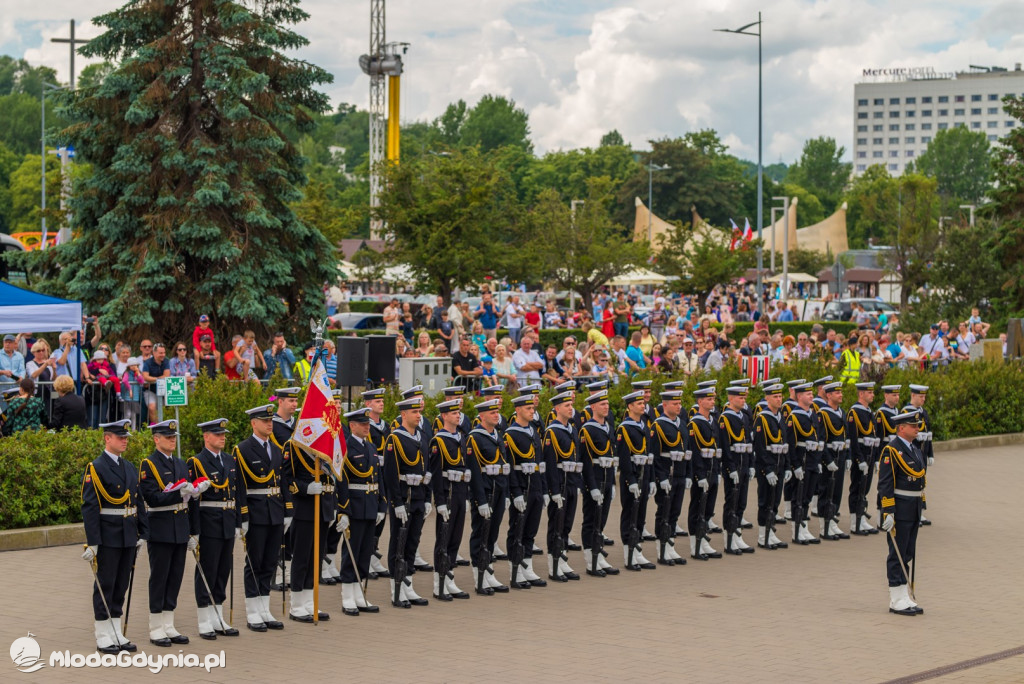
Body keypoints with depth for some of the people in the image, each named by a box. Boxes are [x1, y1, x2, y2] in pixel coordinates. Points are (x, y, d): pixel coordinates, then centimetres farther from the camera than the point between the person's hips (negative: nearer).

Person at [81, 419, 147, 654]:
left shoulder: (130, 468, 12)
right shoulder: (95, 469, -10)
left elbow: (139, 502, 16)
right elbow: (89, 507, -14)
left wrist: (142, 534, 10)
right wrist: (92, 542, -18)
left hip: (128, 538, 7)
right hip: (108, 538, -7)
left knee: (121, 586, 11)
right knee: (105, 586, 0)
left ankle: (117, 635, 18)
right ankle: (103, 638, 7)